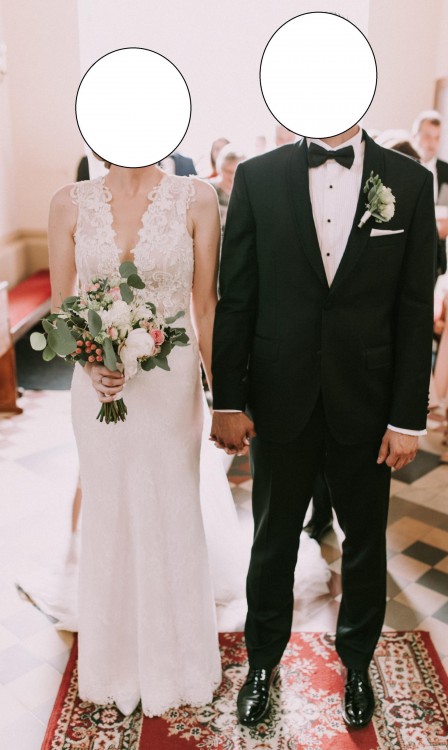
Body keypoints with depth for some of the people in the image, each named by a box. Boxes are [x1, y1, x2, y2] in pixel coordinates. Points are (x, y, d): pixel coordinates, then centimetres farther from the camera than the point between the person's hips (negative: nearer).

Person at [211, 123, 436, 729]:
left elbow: (416, 310, -2)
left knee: (365, 543, 18)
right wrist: (228, 401, -4)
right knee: (273, 542, 16)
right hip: (281, 401, 0)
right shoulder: (258, 178, -2)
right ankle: (263, 662, 40)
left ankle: (357, 662, 44)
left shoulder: (410, 182, -2)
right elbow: (235, 298, -2)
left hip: (367, 405, 1)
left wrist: (408, 418, -4)